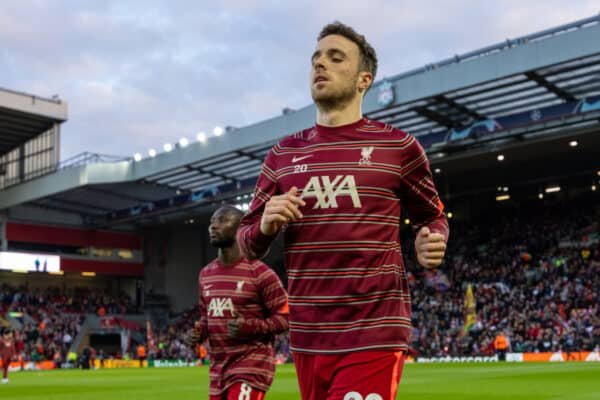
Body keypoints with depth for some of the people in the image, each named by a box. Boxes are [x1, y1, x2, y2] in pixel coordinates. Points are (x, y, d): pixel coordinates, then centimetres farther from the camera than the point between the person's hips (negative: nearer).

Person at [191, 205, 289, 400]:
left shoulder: (260, 273, -11)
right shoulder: (205, 274, 11)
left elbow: (284, 317, -10)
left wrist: (250, 326, -23)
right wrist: (200, 329, 2)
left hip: (252, 363, -7)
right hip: (218, 366, 7)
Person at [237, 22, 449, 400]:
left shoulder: (397, 146, 1)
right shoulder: (283, 154, 9)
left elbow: (433, 218, 13)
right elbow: (247, 244, 14)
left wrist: (432, 244, -10)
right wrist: (265, 226, -9)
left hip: (374, 335, -4)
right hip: (307, 337, 4)